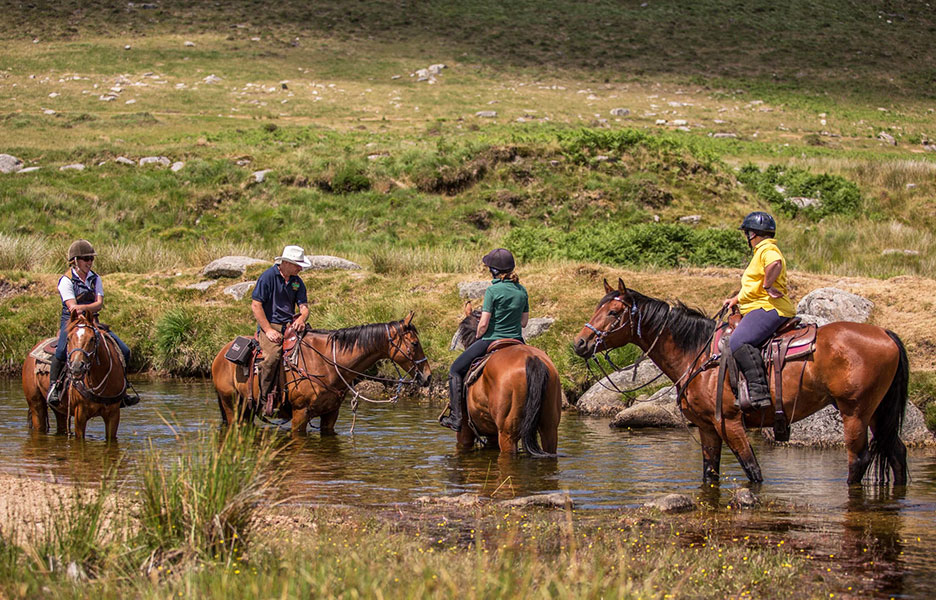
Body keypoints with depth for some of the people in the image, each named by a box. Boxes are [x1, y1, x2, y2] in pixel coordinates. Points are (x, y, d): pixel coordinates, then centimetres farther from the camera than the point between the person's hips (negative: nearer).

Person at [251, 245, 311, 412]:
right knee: (272, 354, -33)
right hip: (269, 325, -6)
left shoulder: (297, 282, 13)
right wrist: (268, 330, -15)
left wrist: (302, 318, -17)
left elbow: (304, 306, 9)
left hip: (290, 326, 6)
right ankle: (266, 395, -22)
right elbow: (255, 305, -8)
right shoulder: (268, 276, -6)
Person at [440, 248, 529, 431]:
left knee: (456, 370, 9)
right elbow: (524, 321, 9)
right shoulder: (522, 291, 3)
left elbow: (483, 324, -16)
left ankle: (456, 416, 1)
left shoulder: (493, 291, -15)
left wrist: (478, 338, 2)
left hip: (491, 340, -6)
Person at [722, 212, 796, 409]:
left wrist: (767, 286, -25)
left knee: (739, 342, -29)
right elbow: (754, 284, 38)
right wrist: (736, 299, 30)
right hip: (762, 309, 12)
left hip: (769, 309, -12)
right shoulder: (761, 252, 26)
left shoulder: (767, 250, -9)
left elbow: (775, 263, -34)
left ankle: (759, 390, -40)